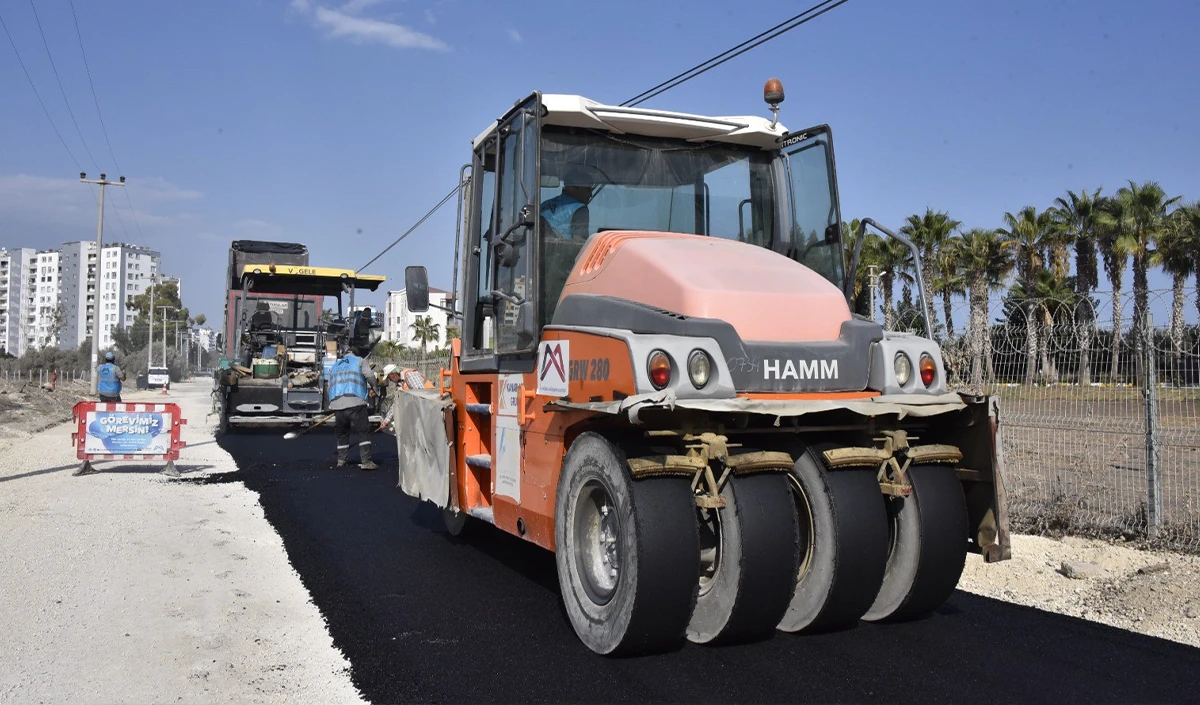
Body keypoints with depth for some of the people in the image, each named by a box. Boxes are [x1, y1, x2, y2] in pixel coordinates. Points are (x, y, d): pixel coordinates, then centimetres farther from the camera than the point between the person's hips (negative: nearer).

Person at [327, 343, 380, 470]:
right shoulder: (359, 361, 12)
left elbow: (330, 386, 25)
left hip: (336, 404, 5)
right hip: (355, 402, -5)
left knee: (342, 433, 19)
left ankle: (341, 460, 20)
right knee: (362, 432, -3)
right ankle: (366, 461, -10)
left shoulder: (335, 366, 26)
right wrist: (373, 388, 13)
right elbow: (369, 375, -3)